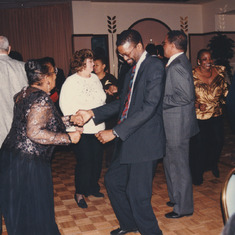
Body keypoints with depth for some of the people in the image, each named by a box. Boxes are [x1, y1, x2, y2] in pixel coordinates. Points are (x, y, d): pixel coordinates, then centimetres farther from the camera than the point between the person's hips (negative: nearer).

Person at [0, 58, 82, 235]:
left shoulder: (25, 93, 10)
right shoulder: (42, 99, -19)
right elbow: (35, 133, -27)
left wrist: (69, 119, 18)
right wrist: (68, 138, -21)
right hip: (28, 163, -9)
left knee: (18, 210, 22)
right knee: (34, 210, 7)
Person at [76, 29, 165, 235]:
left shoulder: (154, 66, -14)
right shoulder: (132, 69, 14)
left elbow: (149, 107, -23)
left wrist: (115, 132, -23)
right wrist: (92, 113, 5)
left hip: (145, 140, -9)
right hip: (128, 139, 9)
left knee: (137, 194, -3)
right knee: (113, 180, 18)